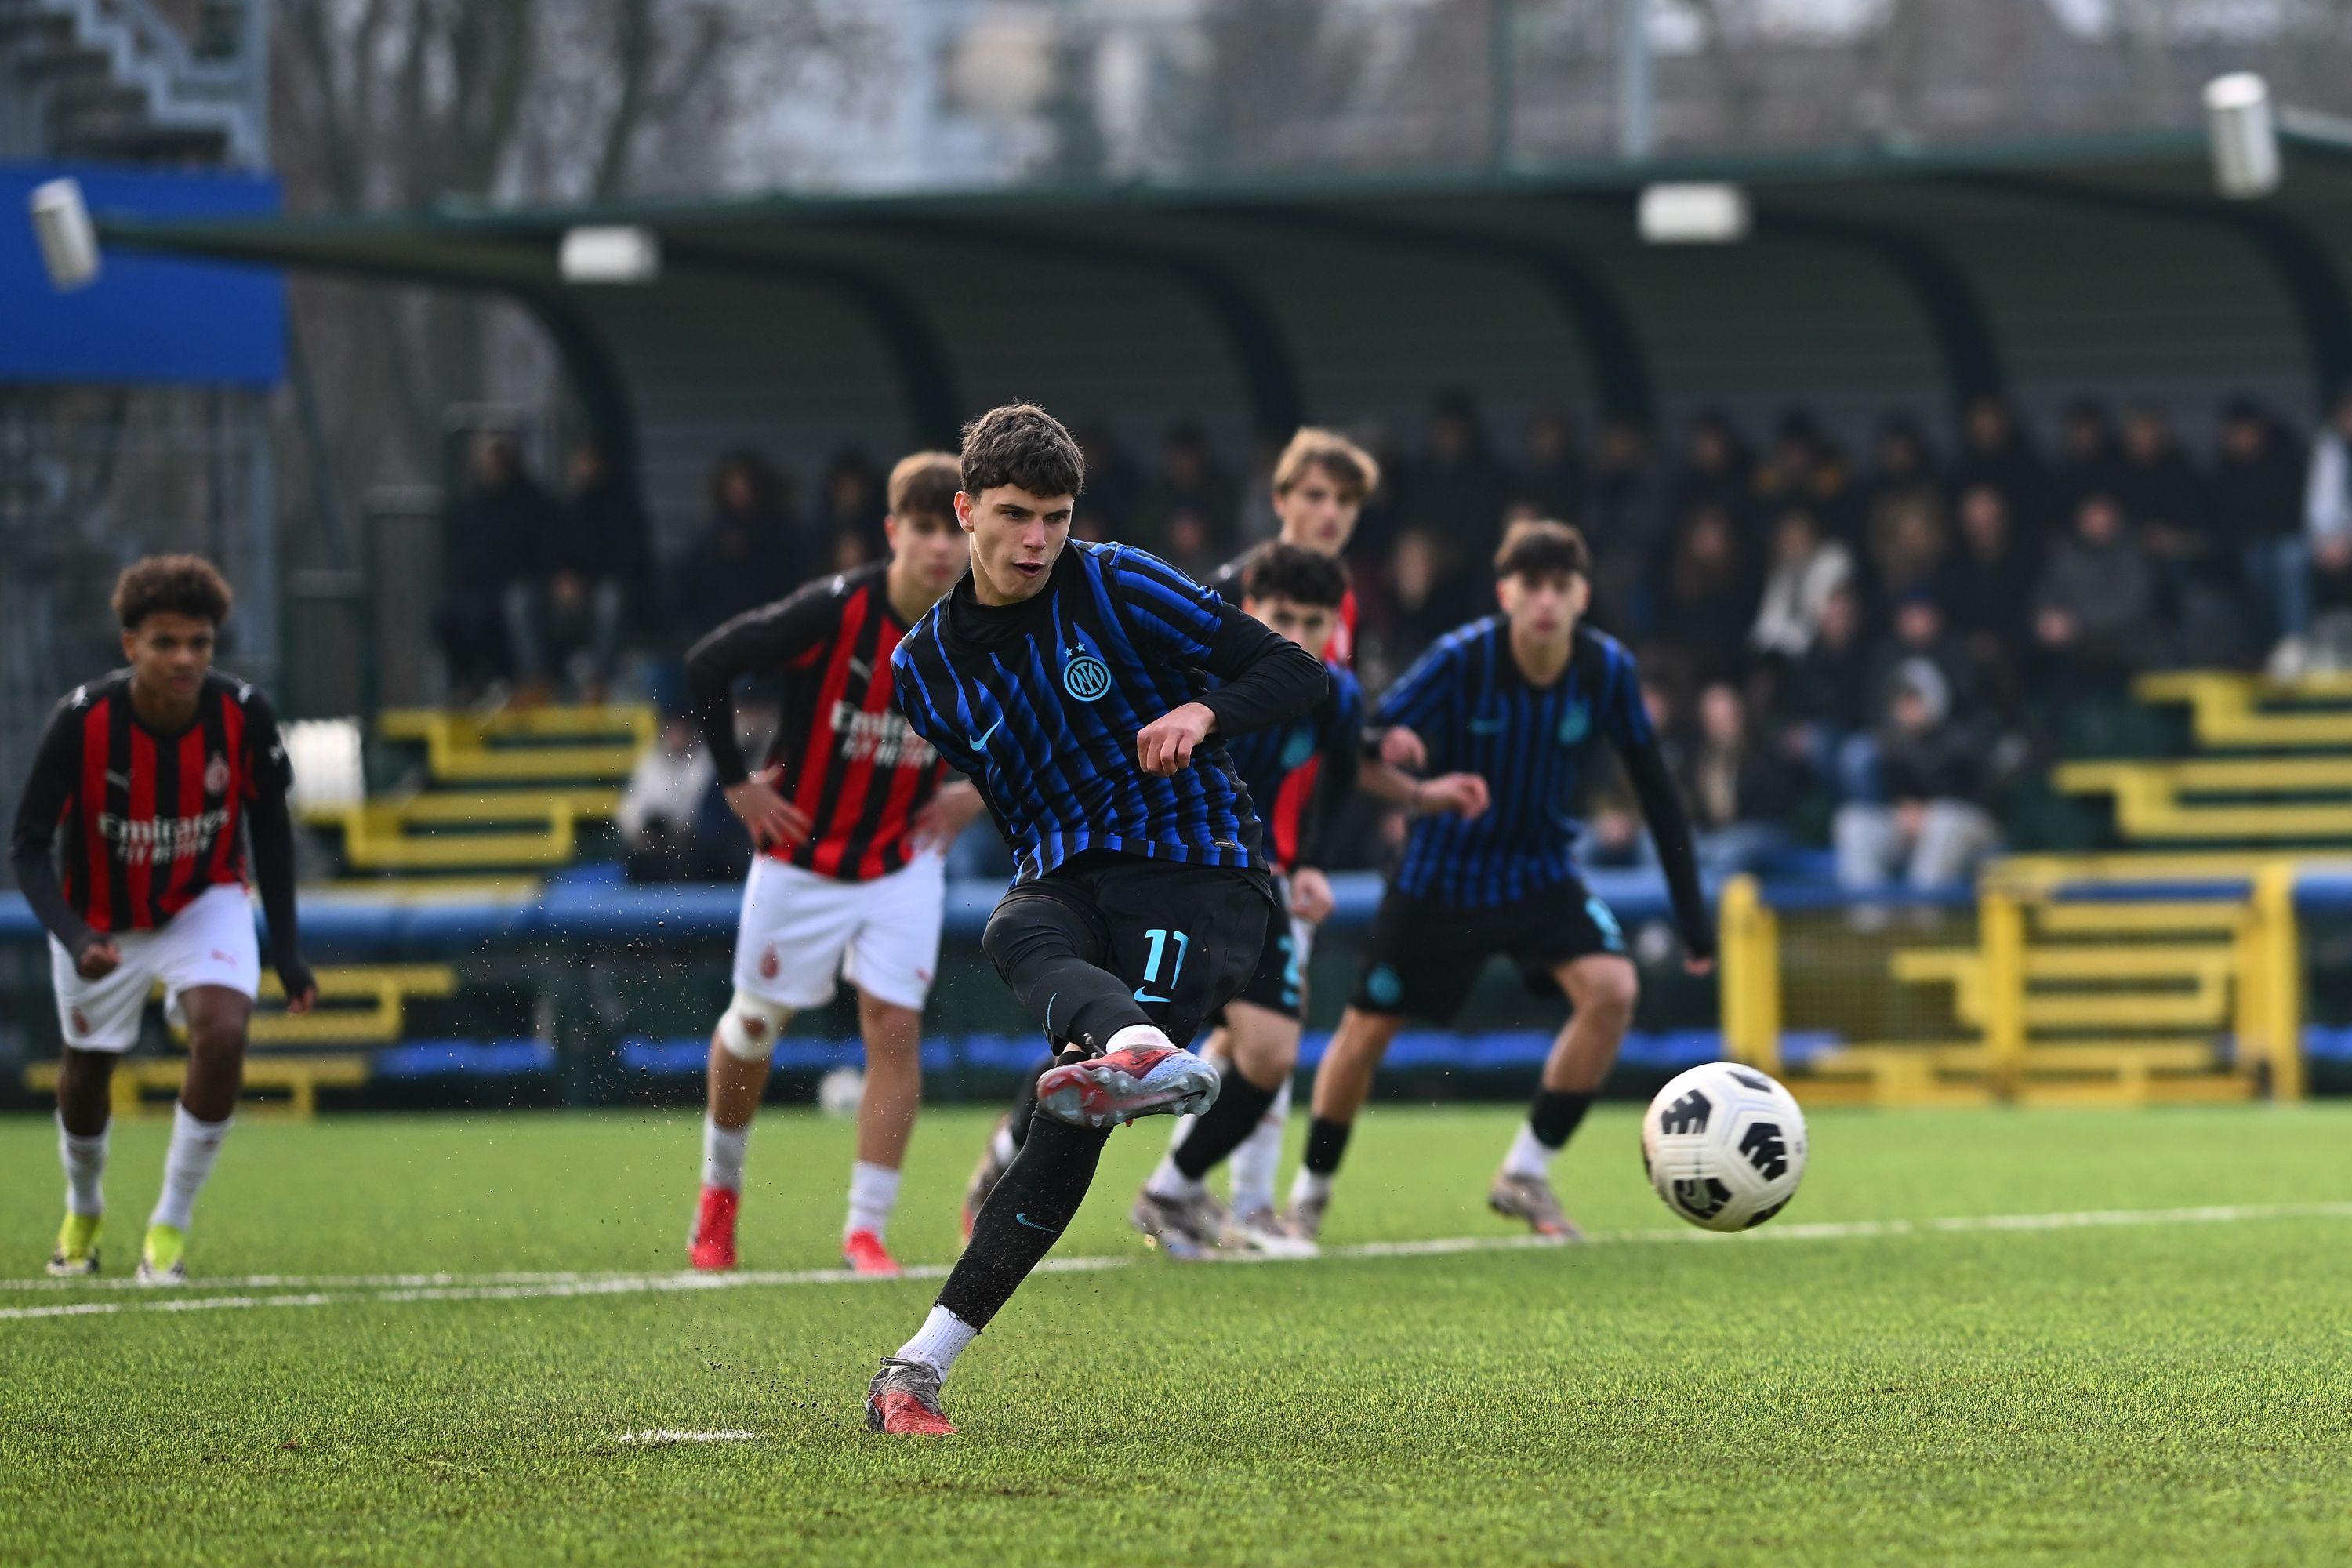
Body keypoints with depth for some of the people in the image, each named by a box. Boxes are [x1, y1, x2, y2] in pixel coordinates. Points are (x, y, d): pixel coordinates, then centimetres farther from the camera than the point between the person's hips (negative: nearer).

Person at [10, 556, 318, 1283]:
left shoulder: (244, 716, -23)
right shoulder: (82, 722, -29)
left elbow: (270, 826, -5)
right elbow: (29, 847, -24)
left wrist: (286, 948, -4)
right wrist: (73, 937, -41)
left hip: (206, 903, 0)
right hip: (100, 919, 0)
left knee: (223, 1032, -25)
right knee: (86, 1069, 13)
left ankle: (171, 1226, -11)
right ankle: (83, 1212, 46)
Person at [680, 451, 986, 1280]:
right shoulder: (832, 611, -22)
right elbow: (707, 664, -15)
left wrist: (978, 794, 1)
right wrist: (738, 783, -11)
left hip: (902, 864, 2)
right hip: (799, 858, -2)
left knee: (894, 1027, -10)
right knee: (755, 1025, 10)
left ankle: (867, 1226, -4)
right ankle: (720, 1186, 35)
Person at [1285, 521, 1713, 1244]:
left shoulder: (1609, 670, -14)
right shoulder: (1460, 660, -21)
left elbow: (1654, 788, -4)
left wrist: (1693, 916, -3)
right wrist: (1388, 743, -49)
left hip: (1541, 872, 2)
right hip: (1441, 875, -2)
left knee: (1611, 988, -22)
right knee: (1368, 1030, 3)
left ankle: (1527, 1172, -7)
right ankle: (1310, 1192, 28)